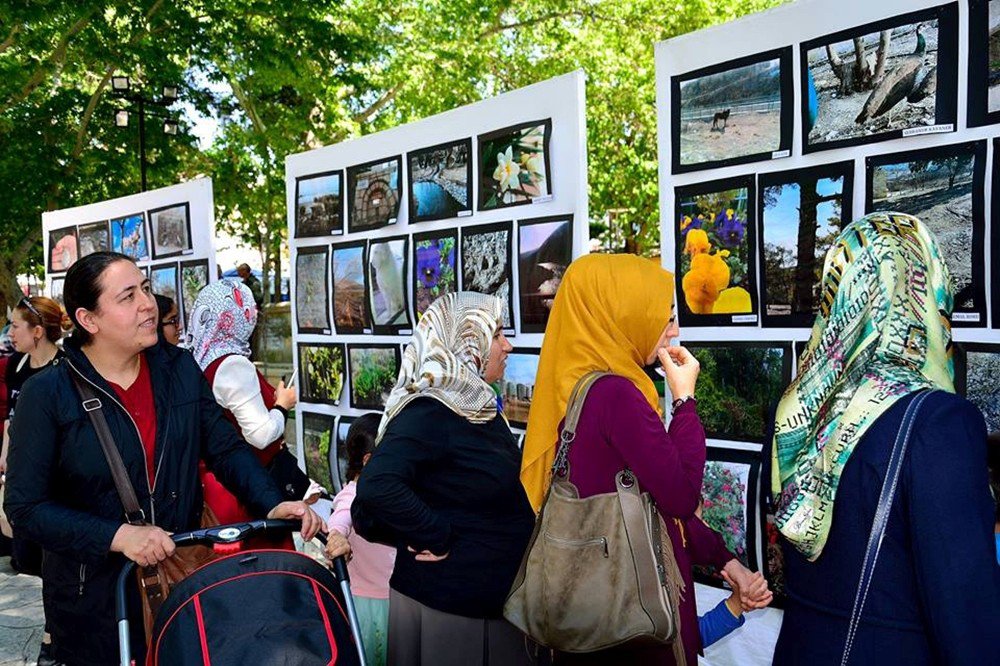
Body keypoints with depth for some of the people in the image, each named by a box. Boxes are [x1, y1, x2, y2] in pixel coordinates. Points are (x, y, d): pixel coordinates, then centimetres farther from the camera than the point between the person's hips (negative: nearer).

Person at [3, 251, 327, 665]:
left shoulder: (179, 368, -2)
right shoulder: (47, 394, -12)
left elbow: (226, 448, 1)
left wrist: (273, 504, -15)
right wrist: (118, 536, -24)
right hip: (93, 596, -3)